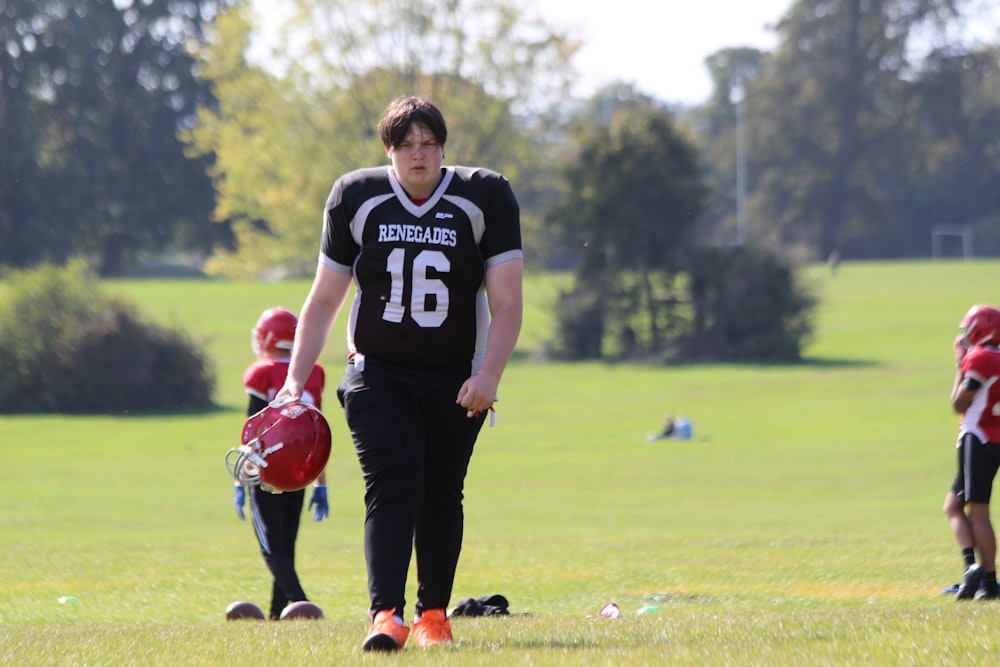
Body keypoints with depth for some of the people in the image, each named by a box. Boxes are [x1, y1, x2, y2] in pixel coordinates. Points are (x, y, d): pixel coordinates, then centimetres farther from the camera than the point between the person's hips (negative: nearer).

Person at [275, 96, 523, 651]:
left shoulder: (485, 199, -2)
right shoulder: (356, 198, 2)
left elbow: (506, 304, -5)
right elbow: (324, 299, 10)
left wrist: (488, 375, -18)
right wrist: (296, 380, 4)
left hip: (454, 381, 1)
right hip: (378, 373, 0)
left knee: (441, 497, 6)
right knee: (392, 488, -16)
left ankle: (433, 613, 22)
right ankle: (386, 615, -26)